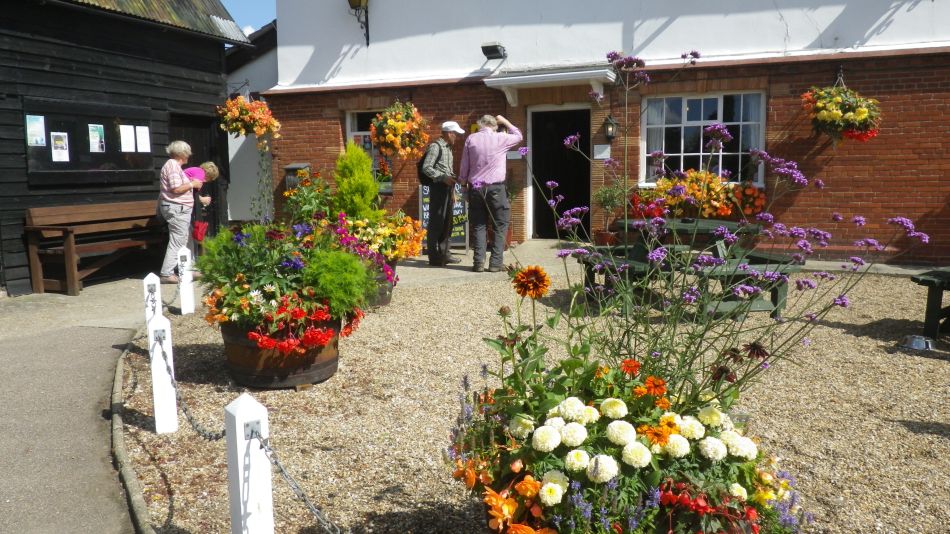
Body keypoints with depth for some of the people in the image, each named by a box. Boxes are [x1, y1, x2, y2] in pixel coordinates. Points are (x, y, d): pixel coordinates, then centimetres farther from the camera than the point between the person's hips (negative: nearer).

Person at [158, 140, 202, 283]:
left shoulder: (174, 165, 18)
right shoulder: (173, 165, -14)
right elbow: (176, 188, -23)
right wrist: (193, 184, -11)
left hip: (180, 209, 11)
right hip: (177, 208, -11)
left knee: (186, 239, 17)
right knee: (177, 242, -9)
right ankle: (167, 274, -8)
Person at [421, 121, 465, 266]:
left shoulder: (448, 148, 19)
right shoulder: (435, 147, -9)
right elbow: (426, 168, -16)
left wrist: (453, 191, 21)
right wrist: (443, 177, -21)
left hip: (447, 189, 9)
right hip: (438, 187, -9)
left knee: (447, 223, 12)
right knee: (436, 223, -6)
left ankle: (444, 254, 20)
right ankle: (434, 257, -3)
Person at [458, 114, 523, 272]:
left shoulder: (471, 139, 4)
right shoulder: (500, 138, -2)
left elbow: (464, 166, 7)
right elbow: (518, 135, 18)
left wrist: (463, 183, 17)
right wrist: (505, 122, 27)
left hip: (475, 188, 3)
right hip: (496, 188, -3)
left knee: (479, 225, 8)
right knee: (500, 226, 4)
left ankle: (479, 262, 1)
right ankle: (496, 262, -2)